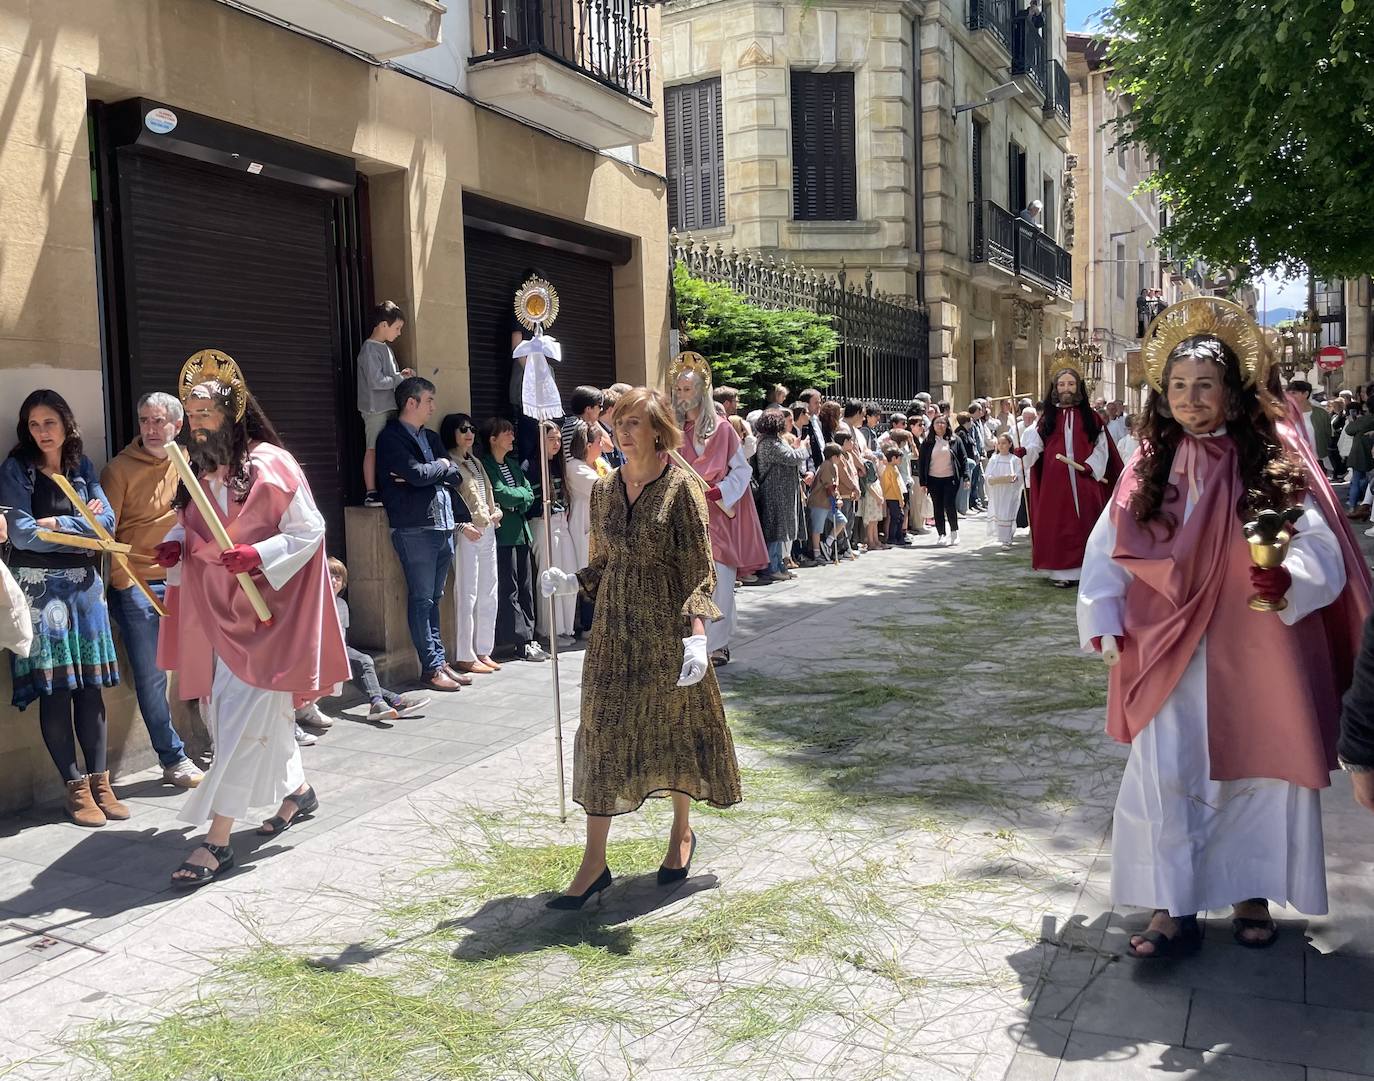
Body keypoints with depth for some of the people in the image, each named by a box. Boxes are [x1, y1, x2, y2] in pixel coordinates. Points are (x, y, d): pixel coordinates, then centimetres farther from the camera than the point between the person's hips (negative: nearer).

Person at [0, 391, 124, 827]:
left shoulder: (82, 467, 12)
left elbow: (108, 522, 1)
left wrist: (58, 523, -11)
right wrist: (83, 529, -6)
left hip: (84, 583, 4)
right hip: (39, 585, -3)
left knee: (91, 686, 3)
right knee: (55, 688, -4)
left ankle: (100, 781, 9)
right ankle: (75, 786, 4)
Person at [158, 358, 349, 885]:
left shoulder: (271, 464, -12)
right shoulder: (197, 471, 7)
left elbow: (309, 531, -11)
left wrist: (257, 555, -24)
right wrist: (176, 548, -1)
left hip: (262, 608, -7)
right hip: (213, 609, 7)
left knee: (242, 714, -8)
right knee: (242, 709, 15)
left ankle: (217, 840, -5)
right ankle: (297, 789, 36)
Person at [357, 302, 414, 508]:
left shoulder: (385, 348, 15)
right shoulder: (370, 349, -14)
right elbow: (375, 381, -20)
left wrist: (400, 374, 4)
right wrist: (400, 379, -12)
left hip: (387, 407, 9)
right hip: (375, 408, -9)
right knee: (373, 449, -6)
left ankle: (383, 489, 15)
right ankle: (371, 493, -4)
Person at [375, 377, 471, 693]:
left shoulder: (432, 437, 19)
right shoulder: (390, 438, -5)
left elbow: (454, 473, 9)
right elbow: (417, 473, -18)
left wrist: (425, 473, -7)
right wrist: (440, 465, 0)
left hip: (443, 525, 7)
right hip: (414, 530, -7)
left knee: (434, 599, 12)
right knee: (422, 600, -3)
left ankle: (440, 661, 15)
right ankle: (431, 668, 1)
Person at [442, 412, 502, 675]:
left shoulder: (475, 462, 19)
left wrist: (496, 511, 9)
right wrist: (464, 525, -18)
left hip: (488, 531, 8)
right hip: (466, 534, -8)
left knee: (488, 595, 10)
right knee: (467, 595, -7)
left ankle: (483, 651, 17)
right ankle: (465, 656, -2)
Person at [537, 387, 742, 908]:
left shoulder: (681, 487, -9)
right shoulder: (604, 489, 6)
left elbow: (699, 568, -12)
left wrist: (696, 633, -23)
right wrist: (569, 581, -5)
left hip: (666, 630, -4)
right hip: (614, 629, 4)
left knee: (674, 726, 10)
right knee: (602, 733, 2)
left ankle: (682, 830, 34)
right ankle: (594, 861, 8)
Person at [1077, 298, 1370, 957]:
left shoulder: (1275, 464, -5)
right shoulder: (1151, 468, 2)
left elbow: (1321, 551, -11)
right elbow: (1108, 551, 6)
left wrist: (1285, 579, -32)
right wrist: (1104, 627, -2)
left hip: (1258, 653, -1)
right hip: (1171, 652, 1)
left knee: (1259, 770, 9)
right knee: (1165, 773, -2)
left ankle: (1251, 895, 29)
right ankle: (1172, 910, 8)